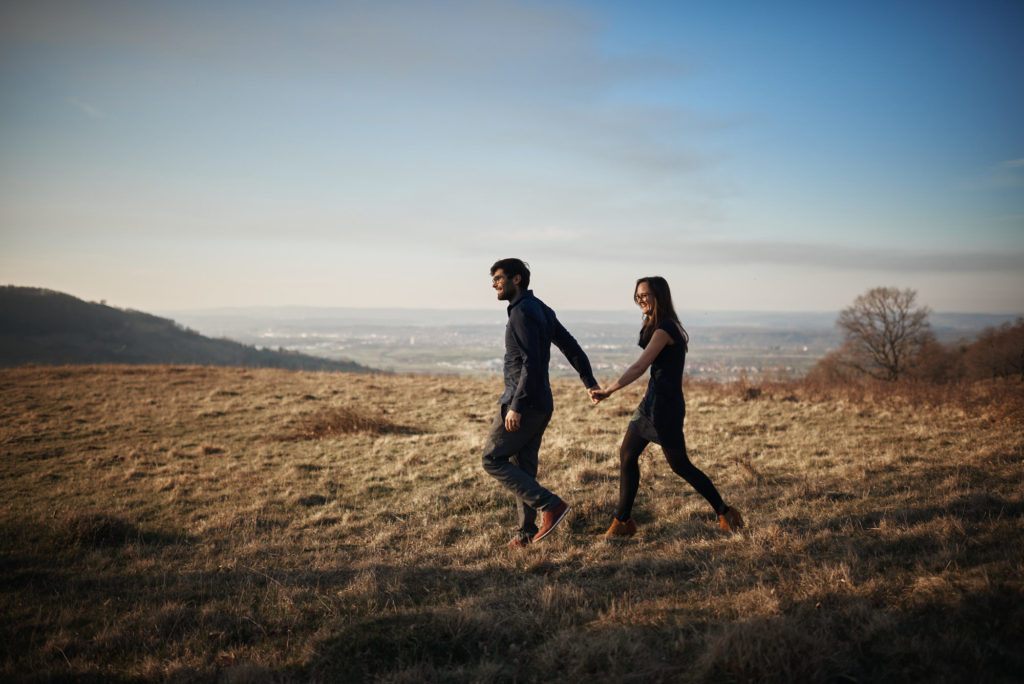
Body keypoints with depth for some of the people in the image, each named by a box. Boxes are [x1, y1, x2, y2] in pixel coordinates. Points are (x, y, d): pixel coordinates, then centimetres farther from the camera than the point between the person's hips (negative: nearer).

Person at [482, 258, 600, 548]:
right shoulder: (541, 310, 15)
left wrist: (516, 406, -24)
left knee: (493, 460, -3)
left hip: (523, 403, -10)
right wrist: (590, 382, 30)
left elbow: (531, 363, -23)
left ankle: (550, 505, -8)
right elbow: (572, 347, 21)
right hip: (541, 404, 10)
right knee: (523, 467, 13)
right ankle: (526, 532, 16)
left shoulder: (522, 312, -15)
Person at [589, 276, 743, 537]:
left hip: (665, 405, -10)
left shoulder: (665, 329, -17)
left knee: (680, 465, -1)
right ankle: (623, 521, 11)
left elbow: (640, 367, -24)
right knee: (627, 455, 6)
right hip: (652, 401, 10)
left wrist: (608, 391, -28)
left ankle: (725, 513, 13)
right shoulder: (660, 327, 14)